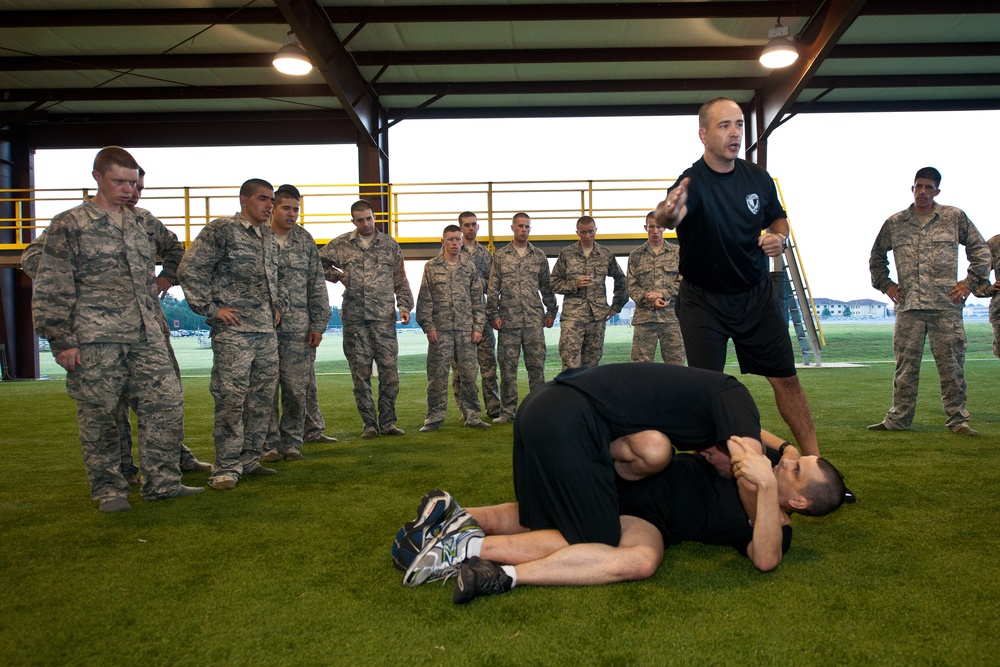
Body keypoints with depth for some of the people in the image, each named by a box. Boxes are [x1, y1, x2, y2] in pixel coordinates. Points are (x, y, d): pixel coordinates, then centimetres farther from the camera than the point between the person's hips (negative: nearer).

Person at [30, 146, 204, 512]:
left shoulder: (138, 224, 17)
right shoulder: (68, 225, 0)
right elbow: (52, 289, -4)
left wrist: (158, 327, 19)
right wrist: (62, 341, -9)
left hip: (146, 337, 5)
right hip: (95, 339, -5)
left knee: (167, 401, -1)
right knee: (100, 414, 1)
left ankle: (162, 481, 9)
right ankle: (108, 490, 15)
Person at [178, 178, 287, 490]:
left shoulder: (269, 236, 17)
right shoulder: (221, 230, -5)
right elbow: (189, 269, -10)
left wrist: (279, 306, 17)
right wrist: (211, 308, -12)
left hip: (267, 332, 7)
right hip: (234, 331, -7)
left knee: (263, 399, 9)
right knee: (231, 399, -7)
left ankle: (250, 460, 20)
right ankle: (227, 468, 1)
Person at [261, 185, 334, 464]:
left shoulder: (305, 241, 11)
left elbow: (317, 286, 10)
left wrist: (318, 324, 4)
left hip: (298, 329, 2)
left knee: (297, 388, 2)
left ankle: (292, 442, 14)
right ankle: (270, 443, 13)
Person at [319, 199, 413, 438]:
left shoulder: (390, 244, 10)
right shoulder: (341, 244, 8)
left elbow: (400, 281, 11)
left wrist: (404, 306, 1)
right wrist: (338, 276, 4)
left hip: (384, 318, 0)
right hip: (354, 318, 0)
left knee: (389, 371, -2)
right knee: (361, 374, 3)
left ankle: (387, 422, 10)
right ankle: (369, 424, 12)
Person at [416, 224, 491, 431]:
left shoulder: (470, 267, 11)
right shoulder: (431, 267, 6)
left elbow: (478, 300, 10)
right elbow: (424, 300, 2)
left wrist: (478, 327, 2)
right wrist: (429, 326, -6)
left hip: (466, 329, 2)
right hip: (440, 329, -2)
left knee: (469, 373, 3)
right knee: (437, 375, 0)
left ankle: (471, 415, 13)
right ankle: (435, 417, 8)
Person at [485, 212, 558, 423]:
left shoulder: (539, 256, 10)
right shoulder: (500, 256, 6)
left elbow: (546, 287, 13)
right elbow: (493, 288, 4)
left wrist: (551, 311, 8)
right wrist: (493, 315, -3)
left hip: (534, 320, 1)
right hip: (508, 320, -1)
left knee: (536, 365, 2)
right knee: (508, 366, 2)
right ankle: (508, 410, 10)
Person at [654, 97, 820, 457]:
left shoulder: (758, 177, -2)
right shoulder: (693, 182, -19)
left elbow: (778, 218, 16)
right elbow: (665, 215, -43)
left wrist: (779, 237, -8)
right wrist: (668, 213, -68)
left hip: (757, 294, 4)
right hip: (702, 301, -4)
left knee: (786, 379, 6)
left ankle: (815, 460, 18)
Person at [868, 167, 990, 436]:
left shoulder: (955, 217, 7)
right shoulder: (894, 223, 11)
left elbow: (980, 250, 13)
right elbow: (876, 257, 23)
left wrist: (971, 282, 4)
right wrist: (885, 284, 13)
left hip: (946, 305, -1)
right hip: (908, 306, 1)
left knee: (952, 365, 2)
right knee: (905, 365, 4)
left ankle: (958, 419, 12)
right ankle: (898, 418, 10)